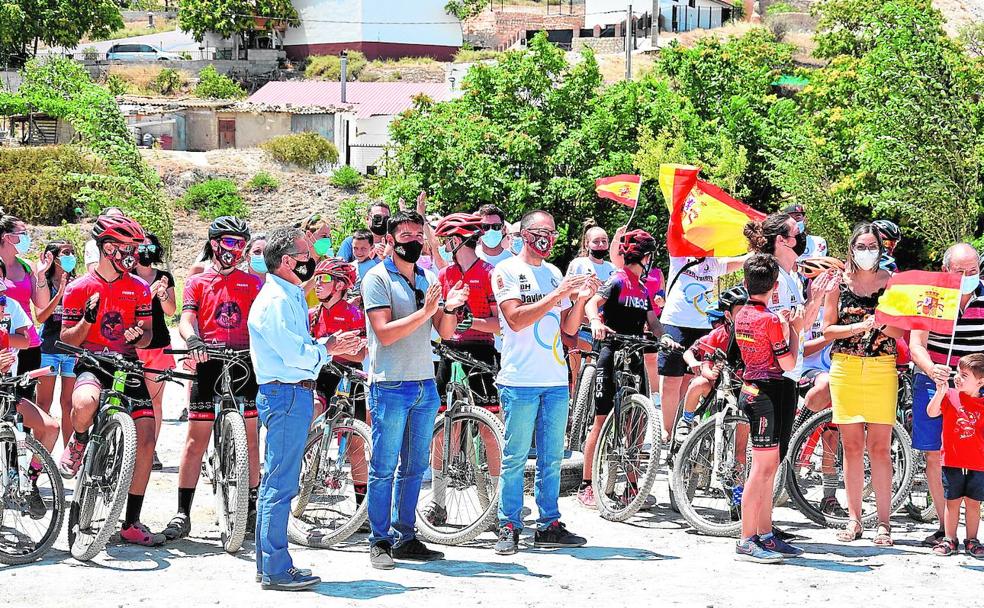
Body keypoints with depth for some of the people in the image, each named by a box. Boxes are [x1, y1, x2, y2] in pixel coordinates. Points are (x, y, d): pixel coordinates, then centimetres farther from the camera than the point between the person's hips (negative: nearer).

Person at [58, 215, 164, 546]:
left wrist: (139, 335, -14)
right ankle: (78, 442, -1)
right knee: (85, 404, -39)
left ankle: (132, 523, 3)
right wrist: (87, 319, -21)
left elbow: (147, 334, 11)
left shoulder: (138, 288, 7)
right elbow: (66, 342, -2)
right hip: (92, 365, -4)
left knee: (146, 441, -8)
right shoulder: (79, 289, -2)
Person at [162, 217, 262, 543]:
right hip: (208, 364, -1)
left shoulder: (252, 283, 15)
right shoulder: (197, 282, 11)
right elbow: (186, 319, -3)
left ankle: (252, 507, 12)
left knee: (251, 440, 2)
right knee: (196, 440, -3)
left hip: (245, 364, 1)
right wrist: (192, 340, -25)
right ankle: (182, 513, 0)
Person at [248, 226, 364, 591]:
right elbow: (296, 354, -21)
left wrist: (330, 344, 7)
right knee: (281, 485, -8)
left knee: (275, 483, 13)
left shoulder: (289, 296, 18)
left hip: (292, 394, 11)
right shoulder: (276, 300, -15)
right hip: (286, 395, -11)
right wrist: (328, 348, -6)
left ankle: (267, 565, 19)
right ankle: (276, 570, -7)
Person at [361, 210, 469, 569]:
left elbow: (445, 333, 10)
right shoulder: (378, 279, -6)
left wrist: (449, 309, -11)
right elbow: (385, 333, -15)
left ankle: (404, 538, 16)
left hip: (425, 385, 7)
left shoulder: (429, 279, 14)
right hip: (391, 386, -7)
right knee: (384, 468, -4)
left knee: (414, 468, 10)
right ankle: (379, 542, 1)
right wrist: (425, 312, -23)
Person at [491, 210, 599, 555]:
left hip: (556, 379, 6)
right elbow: (516, 319, -15)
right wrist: (557, 295, -18)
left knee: (551, 459, 8)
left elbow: (569, 328, 14)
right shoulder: (506, 272, -2)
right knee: (515, 458, -3)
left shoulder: (554, 274, 16)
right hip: (521, 380, -6)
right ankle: (509, 528, 1)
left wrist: (581, 299, -3)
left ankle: (548, 525, 14)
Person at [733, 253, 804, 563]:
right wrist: (794, 330, -3)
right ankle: (747, 541, -8)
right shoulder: (770, 321, -16)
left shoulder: (741, 316, 9)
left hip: (751, 390, 9)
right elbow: (789, 363, -14)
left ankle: (765, 535, 18)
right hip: (770, 394, -9)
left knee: (768, 468, 14)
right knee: (762, 468, -7)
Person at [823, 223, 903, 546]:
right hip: (845, 369, 1)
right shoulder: (839, 282, 7)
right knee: (852, 446, 4)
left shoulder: (891, 282, 4)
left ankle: (884, 522, 1)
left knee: (880, 448, -3)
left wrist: (883, 322, -17)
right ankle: (853, 519, 11)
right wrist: (861, 325, -12)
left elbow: (904, 333, 3)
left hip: (882, 370, -1)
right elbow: (827, 329, 2)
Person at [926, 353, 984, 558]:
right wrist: (940, 392, -28)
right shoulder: (950, 396, -1)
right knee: (952, 501, 6)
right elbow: (931, 412, -15)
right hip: (952, 462, -1)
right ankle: (949, 539, 14)